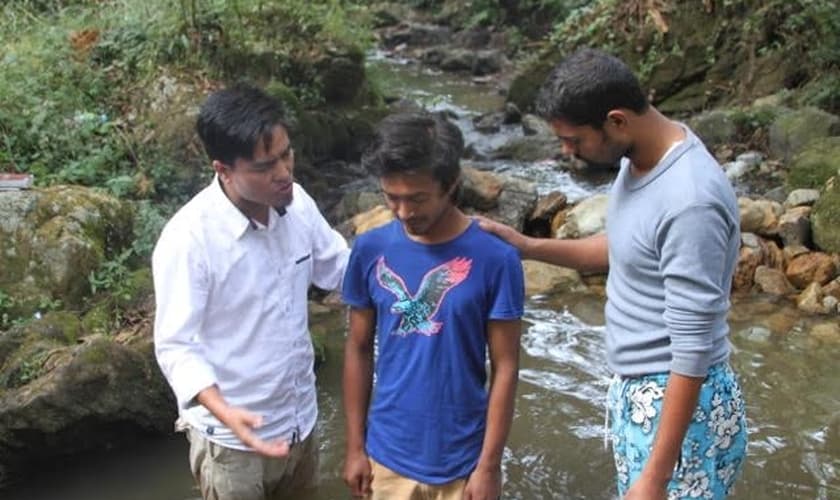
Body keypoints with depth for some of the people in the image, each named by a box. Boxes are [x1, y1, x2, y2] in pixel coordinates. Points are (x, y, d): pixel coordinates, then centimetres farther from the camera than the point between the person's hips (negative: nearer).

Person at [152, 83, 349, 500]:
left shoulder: (296, 202, -8)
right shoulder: (188, 239, -26)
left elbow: (340, 267, 6)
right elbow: (175, 348, -23)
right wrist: (225, 412, -39)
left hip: (299, 418, 6)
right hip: (231, 438, -6)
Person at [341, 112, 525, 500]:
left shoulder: (495, 259, -16)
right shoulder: (371, 250, -7)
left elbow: (505, 368, -10)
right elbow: (359, 348, 2)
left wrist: (489, 465, -10)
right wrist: (355, 445, 3)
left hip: (462, 459, -2)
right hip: (389, 455, 2)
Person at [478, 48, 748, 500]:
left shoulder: (690, 202, -29)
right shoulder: (637, 158, 0)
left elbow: (693, 353, -27)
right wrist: (528, 246, 6)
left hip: (681, 405, -9)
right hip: (635, 391, 9)